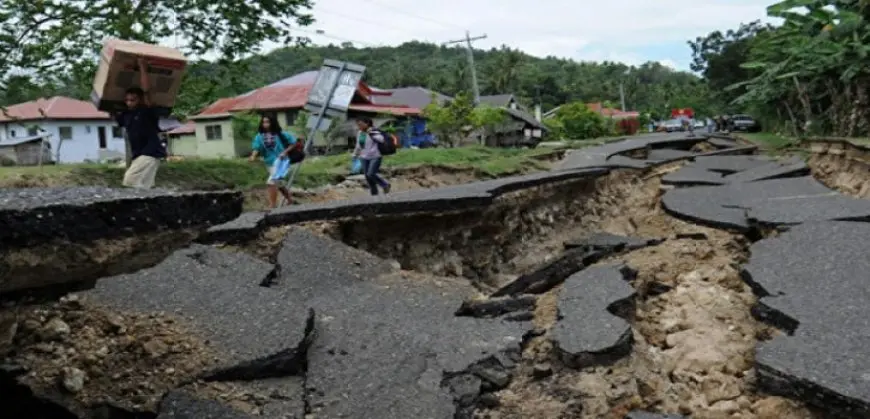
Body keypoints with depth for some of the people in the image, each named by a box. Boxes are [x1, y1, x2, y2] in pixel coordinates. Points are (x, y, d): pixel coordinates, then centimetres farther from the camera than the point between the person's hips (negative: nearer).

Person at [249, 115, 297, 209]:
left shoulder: (279, 134, -9)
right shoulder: (260, 136, -1)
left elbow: (293, 142, -2)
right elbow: (256, 147, -13)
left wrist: (285, 152, -14)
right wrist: (253, 156, -33)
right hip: (270, 163, 6)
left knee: (271, 182, -20)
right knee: (278, 183, 21)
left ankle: (272, 205, -15)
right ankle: (289, 200, 42)